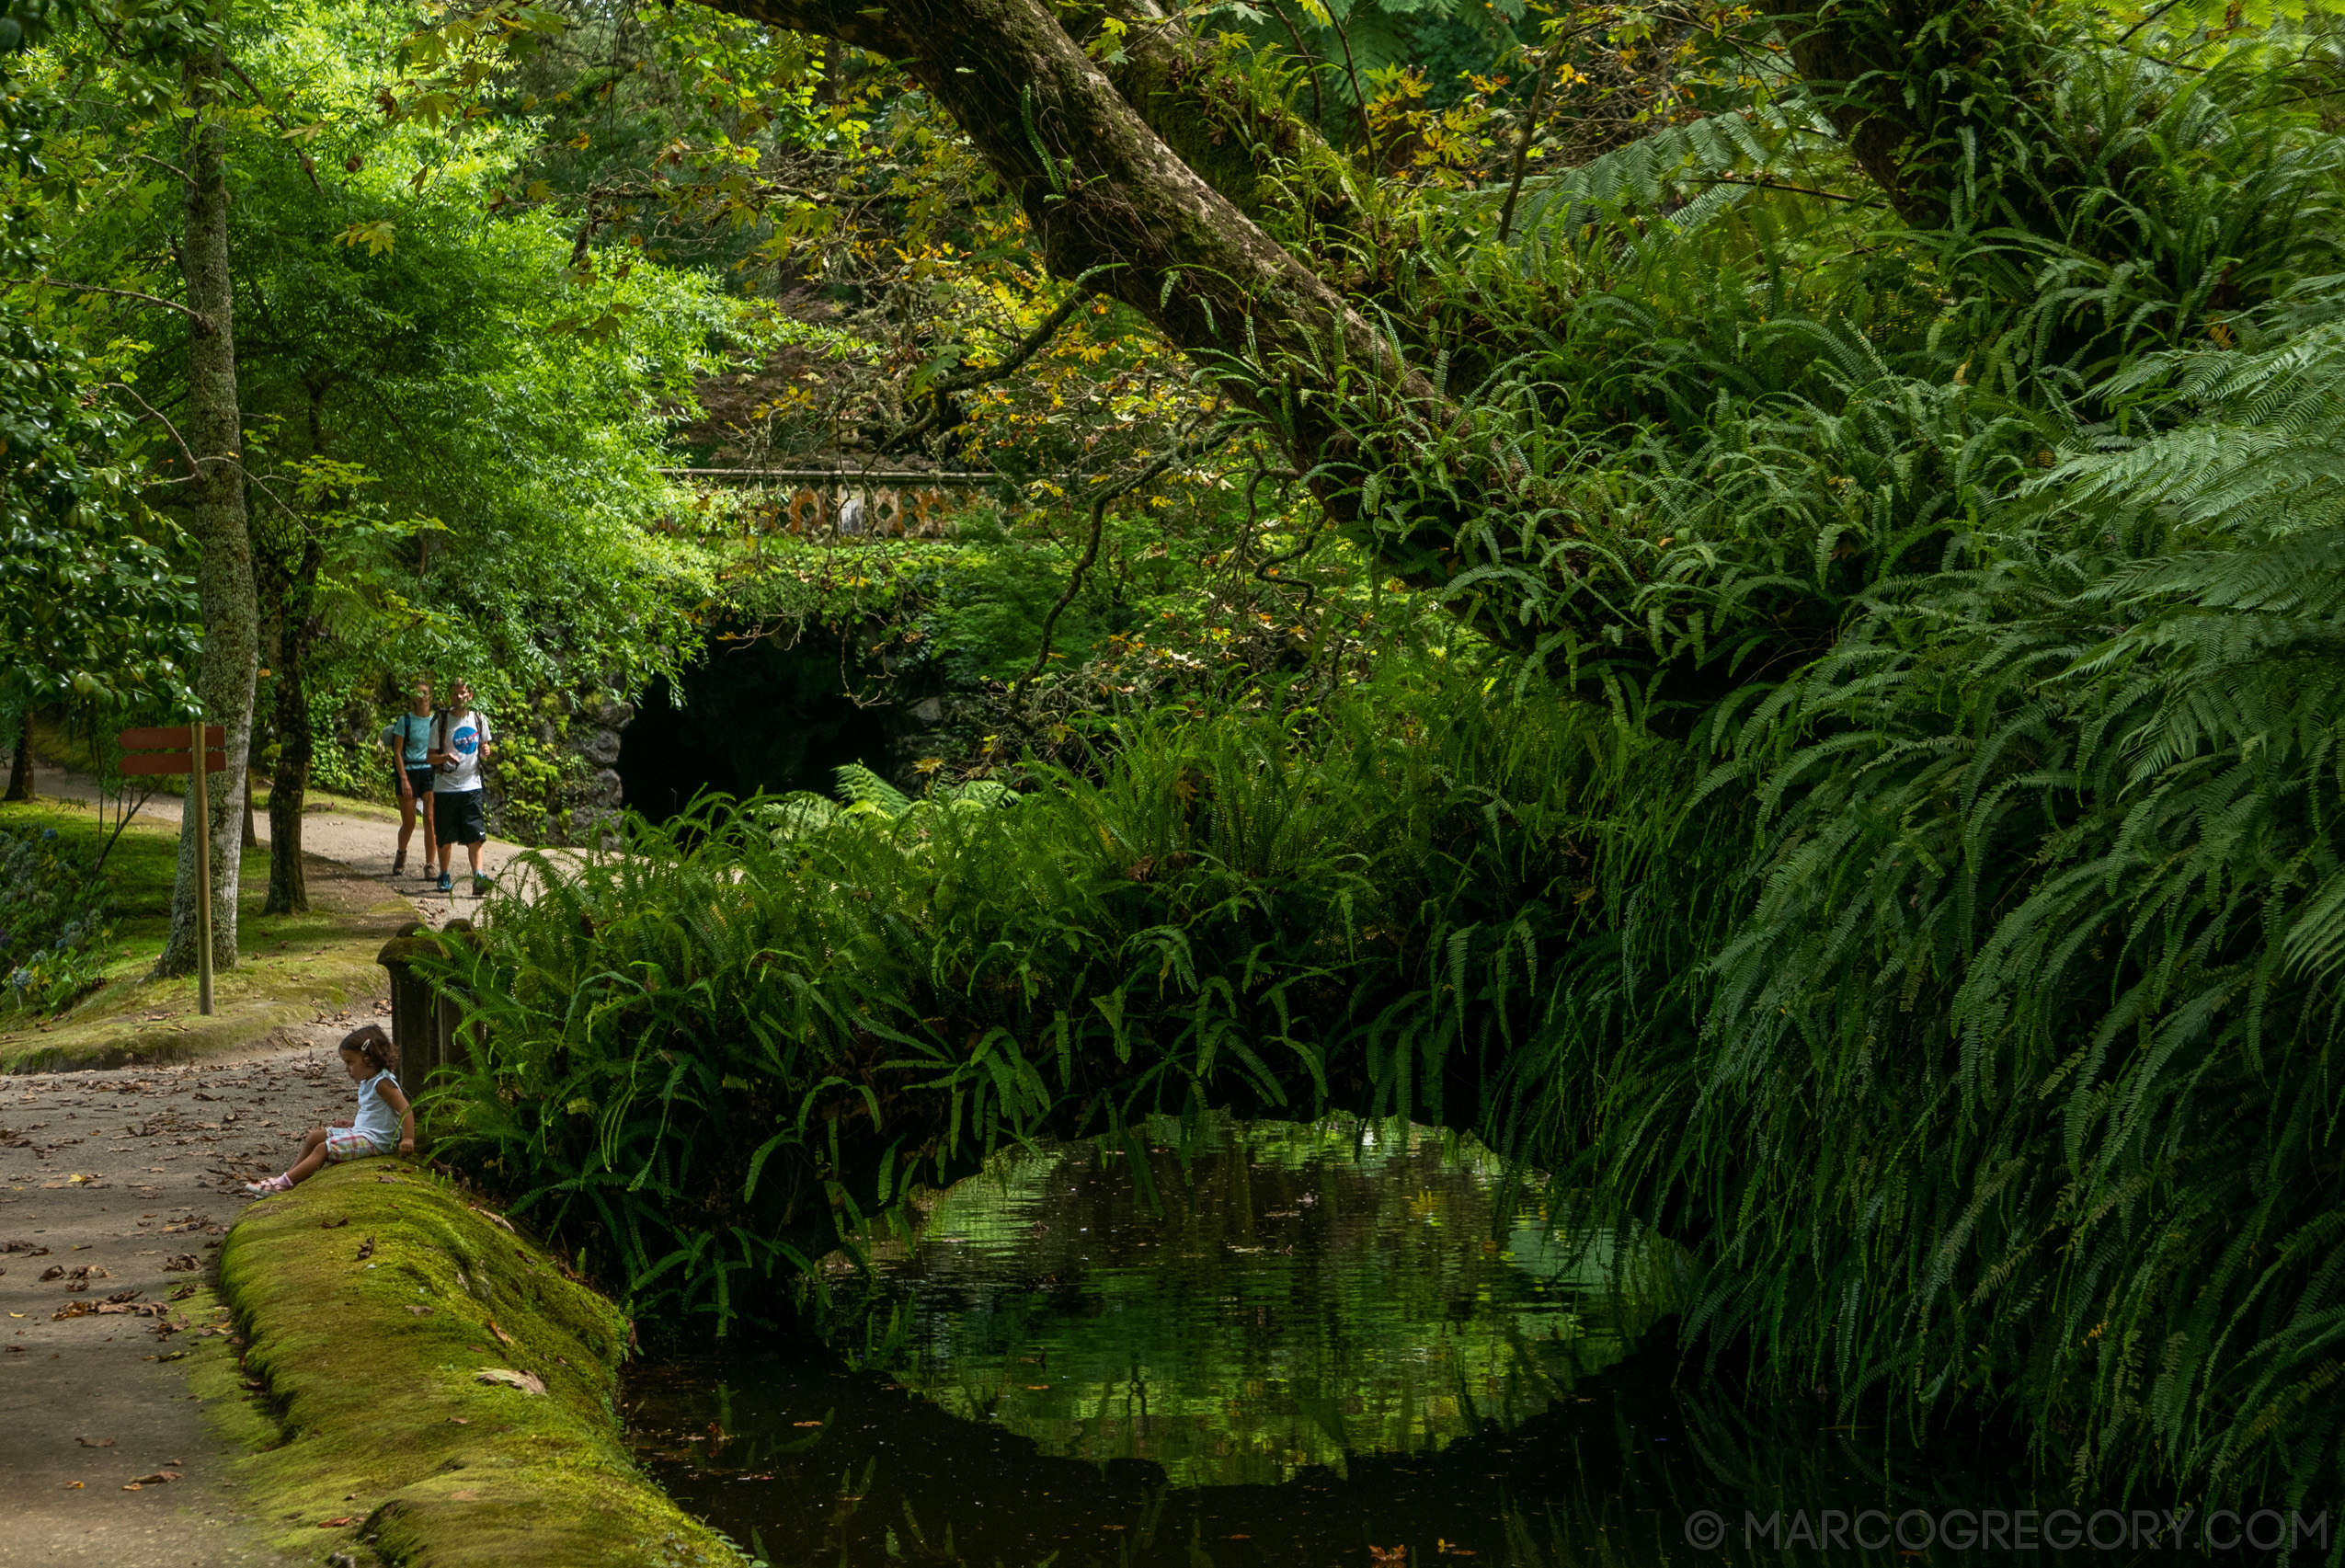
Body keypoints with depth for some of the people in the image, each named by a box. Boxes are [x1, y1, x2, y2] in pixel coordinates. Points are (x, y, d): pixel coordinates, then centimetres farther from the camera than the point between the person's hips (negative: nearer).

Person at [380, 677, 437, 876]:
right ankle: (401, 854, 33)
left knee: (430, 820, -11)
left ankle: (429, 865, -6)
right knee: (408, 823, 3)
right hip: (409, 772, -1)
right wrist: (404, 779, -11)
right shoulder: (405, 721, 0)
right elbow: (397, 752, -3)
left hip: (431, 772, 1)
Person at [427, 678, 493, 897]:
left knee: (475, 837, -9)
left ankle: (478, 878, -14)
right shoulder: (441, 723, -3)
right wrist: (445, 757, -22)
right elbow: (430, 756, -1)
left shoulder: (479, 720, 6)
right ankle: (444, 877, 24)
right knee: (445, 838, 7)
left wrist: (485, 752, -3)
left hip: (471, 786, 1)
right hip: (445, 787, -1)